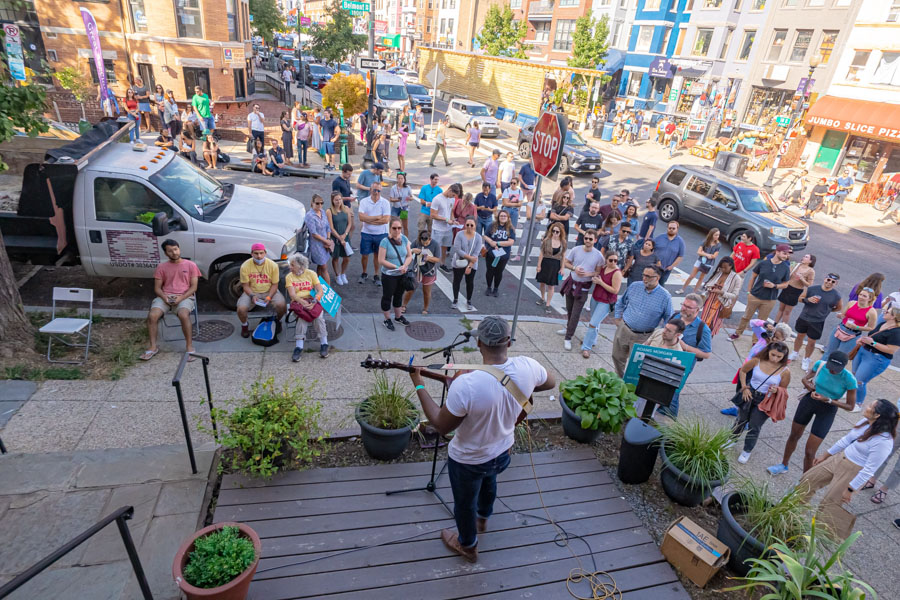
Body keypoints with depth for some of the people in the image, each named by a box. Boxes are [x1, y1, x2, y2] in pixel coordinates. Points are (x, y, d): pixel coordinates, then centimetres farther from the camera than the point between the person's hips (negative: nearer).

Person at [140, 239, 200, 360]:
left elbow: (193, 287, 2)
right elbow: (157, 288, 10)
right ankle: (153, 347, -12)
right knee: (152, 316, -25)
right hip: (165, 297, 3)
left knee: (183, 315, -35)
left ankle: (189, 346, -21)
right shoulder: (161, 267, 12)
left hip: (185, 296, -3)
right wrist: (164, 297, -11)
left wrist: (181, 298, -14)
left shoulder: (190, 265, 6)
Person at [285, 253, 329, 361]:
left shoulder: (311, 273, 8)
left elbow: (321, 291, 0)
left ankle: (323, 343, -26)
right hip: (298, 302, 0)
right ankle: (299, 347, -36)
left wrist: (314, 301, -19)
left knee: (318, 315, -32)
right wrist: (303, 302, -23)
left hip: (312, 301, 1)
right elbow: (292, 295, -4)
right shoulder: (289, 277, 9)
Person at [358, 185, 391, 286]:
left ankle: (376, 275, 27)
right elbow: (361, 217, -17)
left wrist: (369, 220, -14)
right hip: (366, 233, 1)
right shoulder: (364, 201, -5)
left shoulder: (385, 202, -7)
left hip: (381, 233, -1)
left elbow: (386, 220, -18)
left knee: (377, 255, 12)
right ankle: (364, 273, 33)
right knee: (364, 255, 9)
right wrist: (377, 217, -17)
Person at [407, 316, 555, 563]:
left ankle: (467, 545, 54)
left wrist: (419, 385, -17)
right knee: (488, 480, 38)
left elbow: (442, 426, -24)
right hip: (502, 452, 5)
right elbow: (550, 383, 0)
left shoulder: (466, 384, -39)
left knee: (464, 503, 26)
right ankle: (482, 518, 67)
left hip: (468, 461, -5)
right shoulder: (527, 367, -24)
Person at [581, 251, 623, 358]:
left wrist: (600, 282, -22)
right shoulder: (603, 267, 1)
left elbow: (615, 290, -22)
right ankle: (591, 340, 41)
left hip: (605, 303, -7)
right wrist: (594, 279, -1)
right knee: (595, 322, 23)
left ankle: (586, 347, -1)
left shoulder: (617, 273, -19)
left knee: (593, 324, -11)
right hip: (595, 298, 7)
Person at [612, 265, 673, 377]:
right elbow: (621, 302, 14)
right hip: (623, 330, 4)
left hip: (642, 338, -3)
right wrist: (618, 318, 10)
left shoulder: (665, 297, -12)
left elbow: (669, 318, -3)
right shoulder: (634, 286, -3)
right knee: (617, 357, 17)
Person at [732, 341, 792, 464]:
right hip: (749, 394, 2)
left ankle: (747, 451, 25)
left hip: (765, 401, -2)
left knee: (754, 427, 6)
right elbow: (743, 371, 2)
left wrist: (776, 390, -23)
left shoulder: (785, 371, -16)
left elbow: (784, 389, -1)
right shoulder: (757, 361, -15)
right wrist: (744, 387, -5)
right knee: (741, 420, 20)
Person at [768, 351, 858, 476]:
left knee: (809, 451, -4)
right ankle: (783, 465, 48)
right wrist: (812, 389, -16)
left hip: (827, 410, -3)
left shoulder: (849, 380, -25)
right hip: (809, 400, 4)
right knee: (794, 436, 23)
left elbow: (850, 406, -15)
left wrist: (828, 400, -28)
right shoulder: (820, 364, -17)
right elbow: (805, 378, 2)